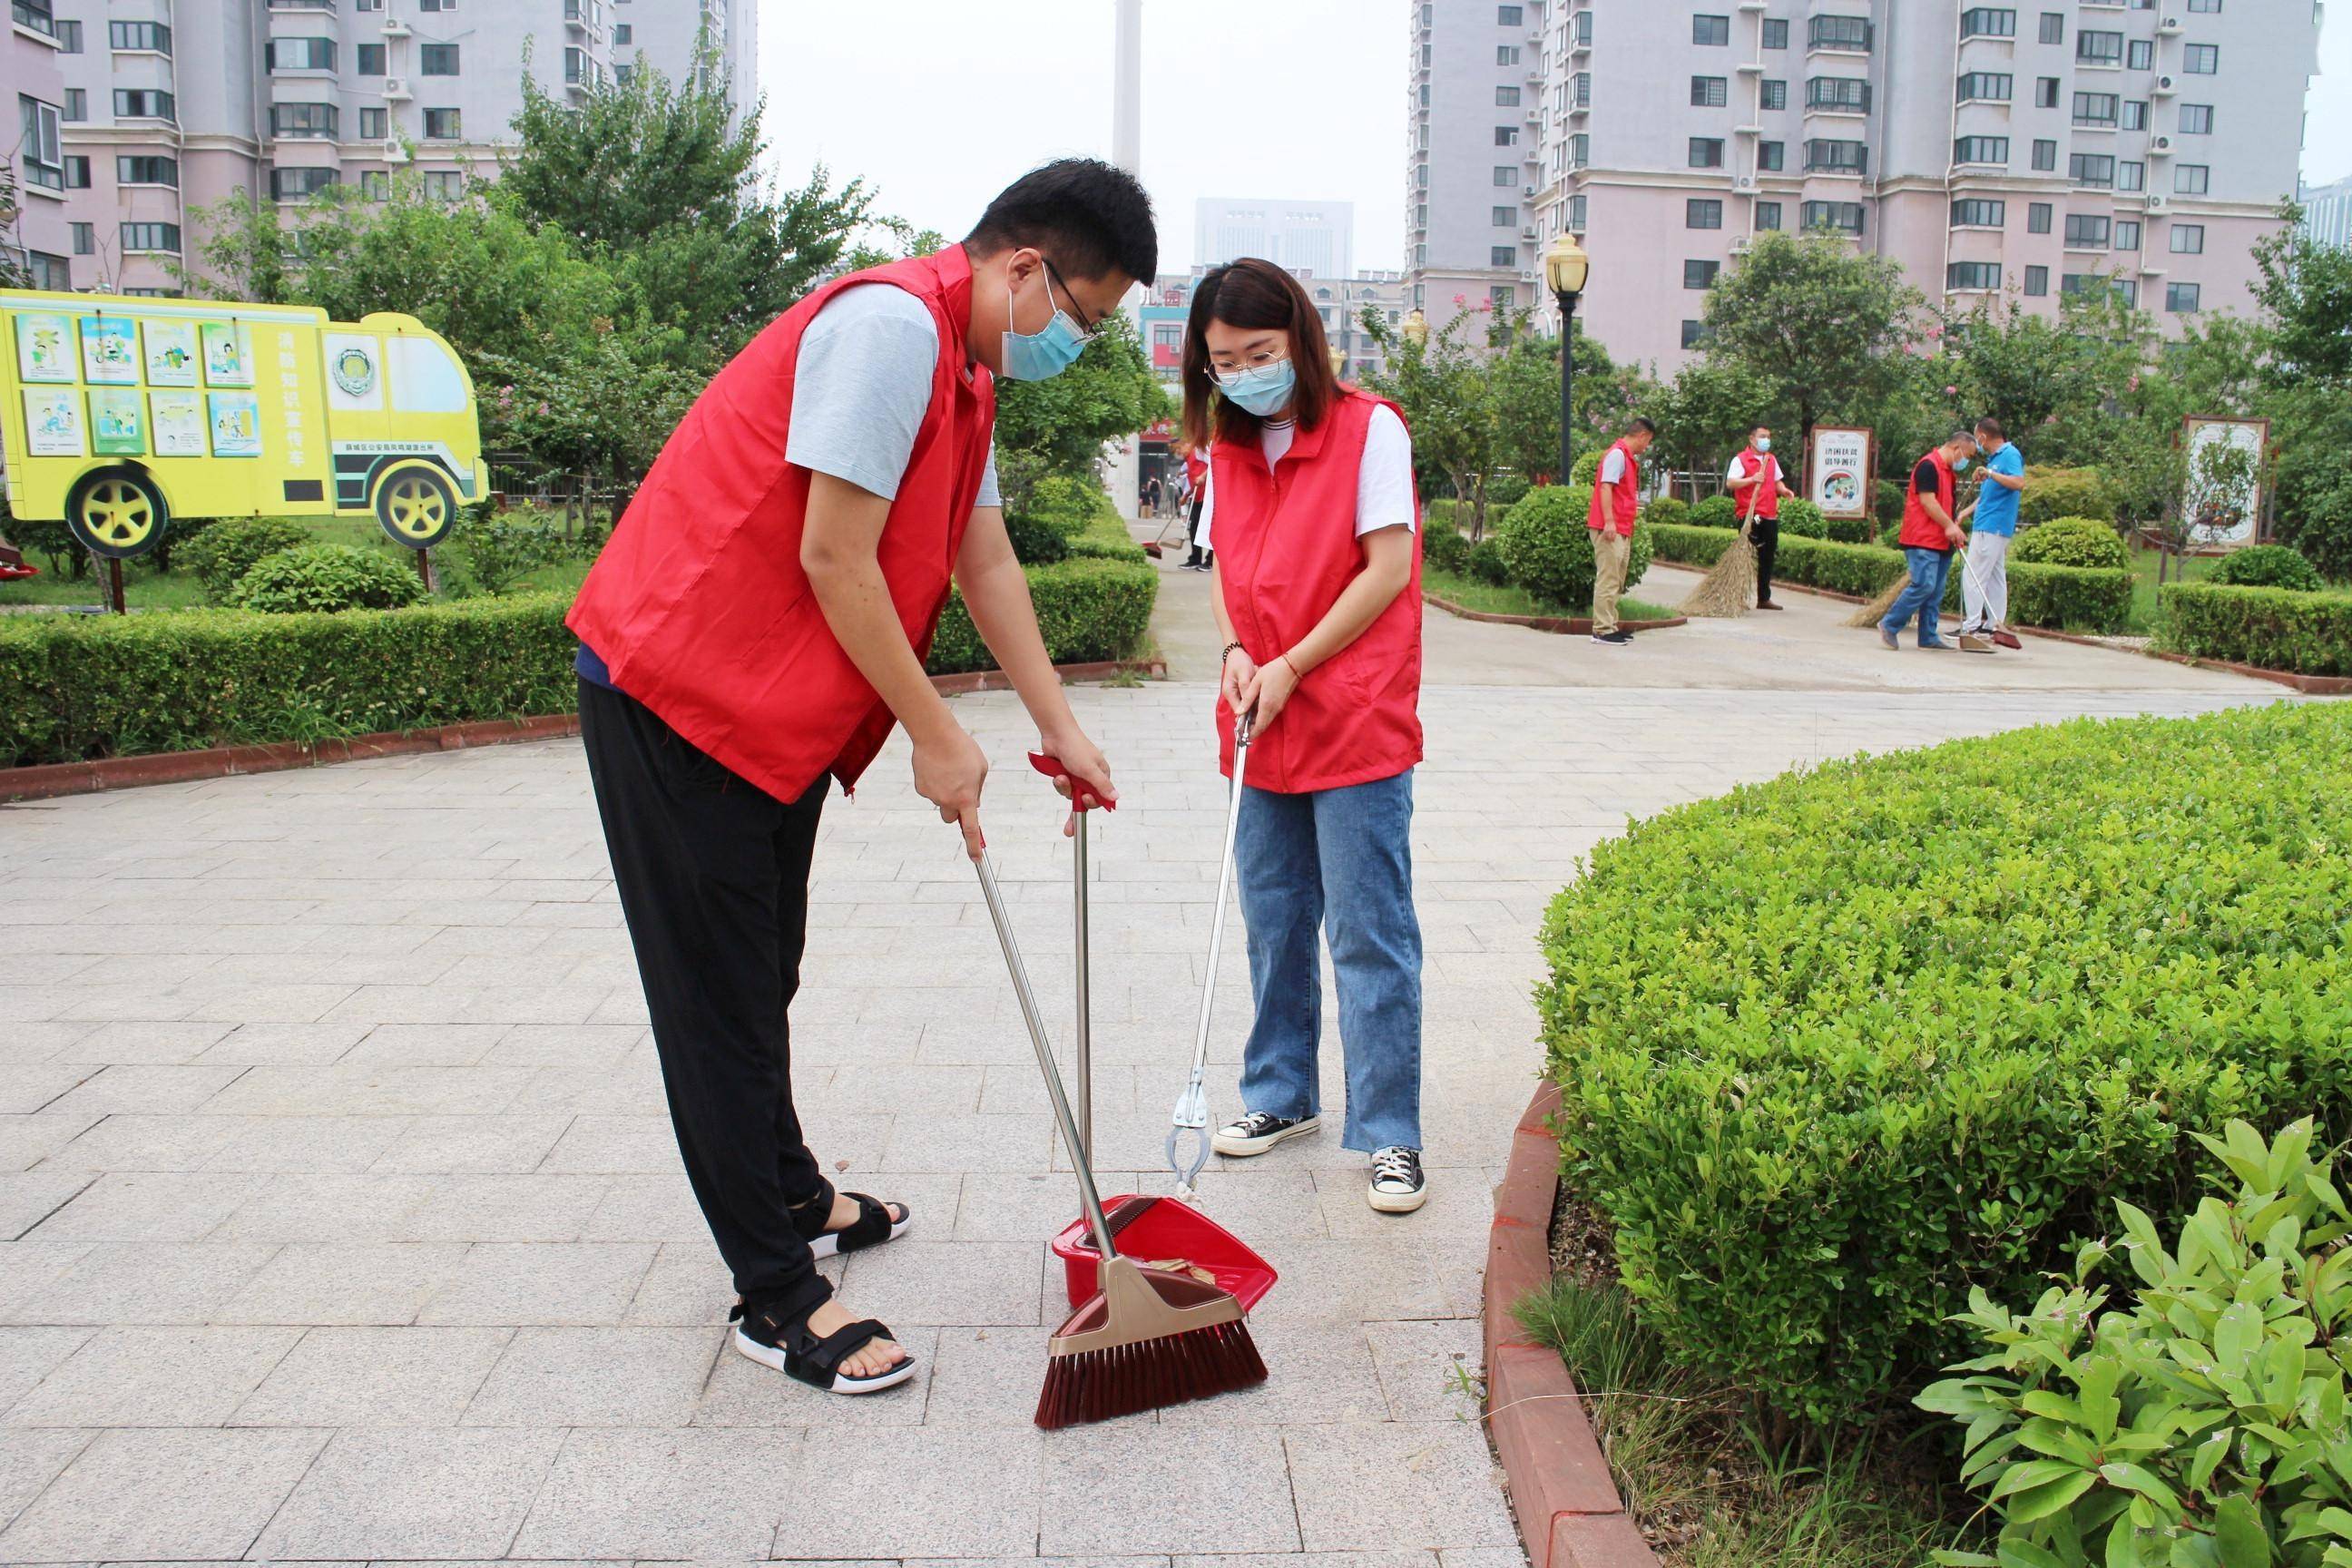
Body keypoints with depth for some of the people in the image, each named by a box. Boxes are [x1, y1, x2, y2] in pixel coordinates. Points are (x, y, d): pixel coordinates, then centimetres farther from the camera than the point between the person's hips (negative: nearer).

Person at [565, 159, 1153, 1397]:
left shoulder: (965, 367, 13)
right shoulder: (891, 323, -20)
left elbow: (984, 559, 17)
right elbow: (832, 561, -22)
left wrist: (1060, 729, 15)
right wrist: (935, 737, -14)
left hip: (771, 708, 10)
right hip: (678, 690, -10)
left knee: (761, 974, 22)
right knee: (721, 996, -2)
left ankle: (792, 1201, 38)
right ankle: (777, 1299, 7)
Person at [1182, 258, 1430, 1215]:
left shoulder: (1369, 429, -7)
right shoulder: (1227, 451, 11)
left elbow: (1389, 569, -11)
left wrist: (1293, 667, -13)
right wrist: (1235, 652, -5)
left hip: (1357, 728, -6)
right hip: (1260, 732, 6)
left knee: (1368, 935, -3)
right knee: (1273, 924, 14)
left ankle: (1388, 1134, 6)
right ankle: (1281, 1094, 29)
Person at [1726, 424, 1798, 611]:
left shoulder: (1772, 460, 18)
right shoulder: (1740, 460, -5)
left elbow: (1777, 481, 25)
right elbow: (1730, 483, -15)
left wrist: (1784, 490, 4)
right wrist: (1752, 479, -28)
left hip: (1770, 516, 7)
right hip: (1750, 517, -7)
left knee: (1767, 559, 9)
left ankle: (1764, 598, 16)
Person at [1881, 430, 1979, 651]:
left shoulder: (1949, 471, 21)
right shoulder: (1929, 466, -10)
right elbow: (1927, 501, -17)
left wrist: (1954, 528, 14)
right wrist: (1950, 526, -15)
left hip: (1941, 542, 10)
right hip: (1922, 540, -10)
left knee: (1936, 591, 8)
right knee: (1924, 585, -16)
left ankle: (1929, 636, 10)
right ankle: (1890, 626, -8)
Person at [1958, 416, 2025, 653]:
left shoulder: (2010, 454, -11)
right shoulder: (1994, 457, 18)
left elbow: (2019, 484, -25)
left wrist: (1991, 474, -29)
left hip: (1992, 527, -10)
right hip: (1991, 527, 10)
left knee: (1972, 576, -11)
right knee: (1995, 577, 11)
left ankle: (1972, 628, -13)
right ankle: (1994, 628, 14)